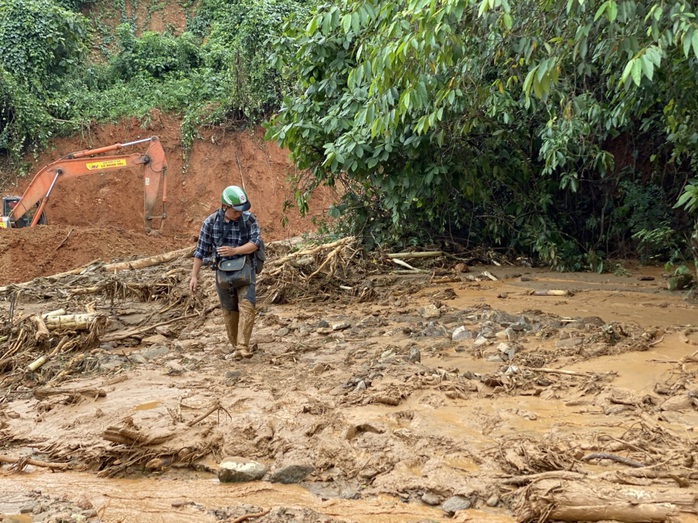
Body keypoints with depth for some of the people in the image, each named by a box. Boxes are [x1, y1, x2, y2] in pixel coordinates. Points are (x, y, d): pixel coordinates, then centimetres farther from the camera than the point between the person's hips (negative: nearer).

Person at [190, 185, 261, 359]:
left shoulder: (249, 219, -8)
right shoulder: (210, 222, -6)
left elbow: (255, 243, -15)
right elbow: (201, 250, -2)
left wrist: (234, 251, -29)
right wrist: (194, 276, -3)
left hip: (244, 270, -1)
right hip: (223, 272, 1)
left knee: (247, 306, -16)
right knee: (230, 311, 8)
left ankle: (243, 346, -19)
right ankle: (235, 347, 20)